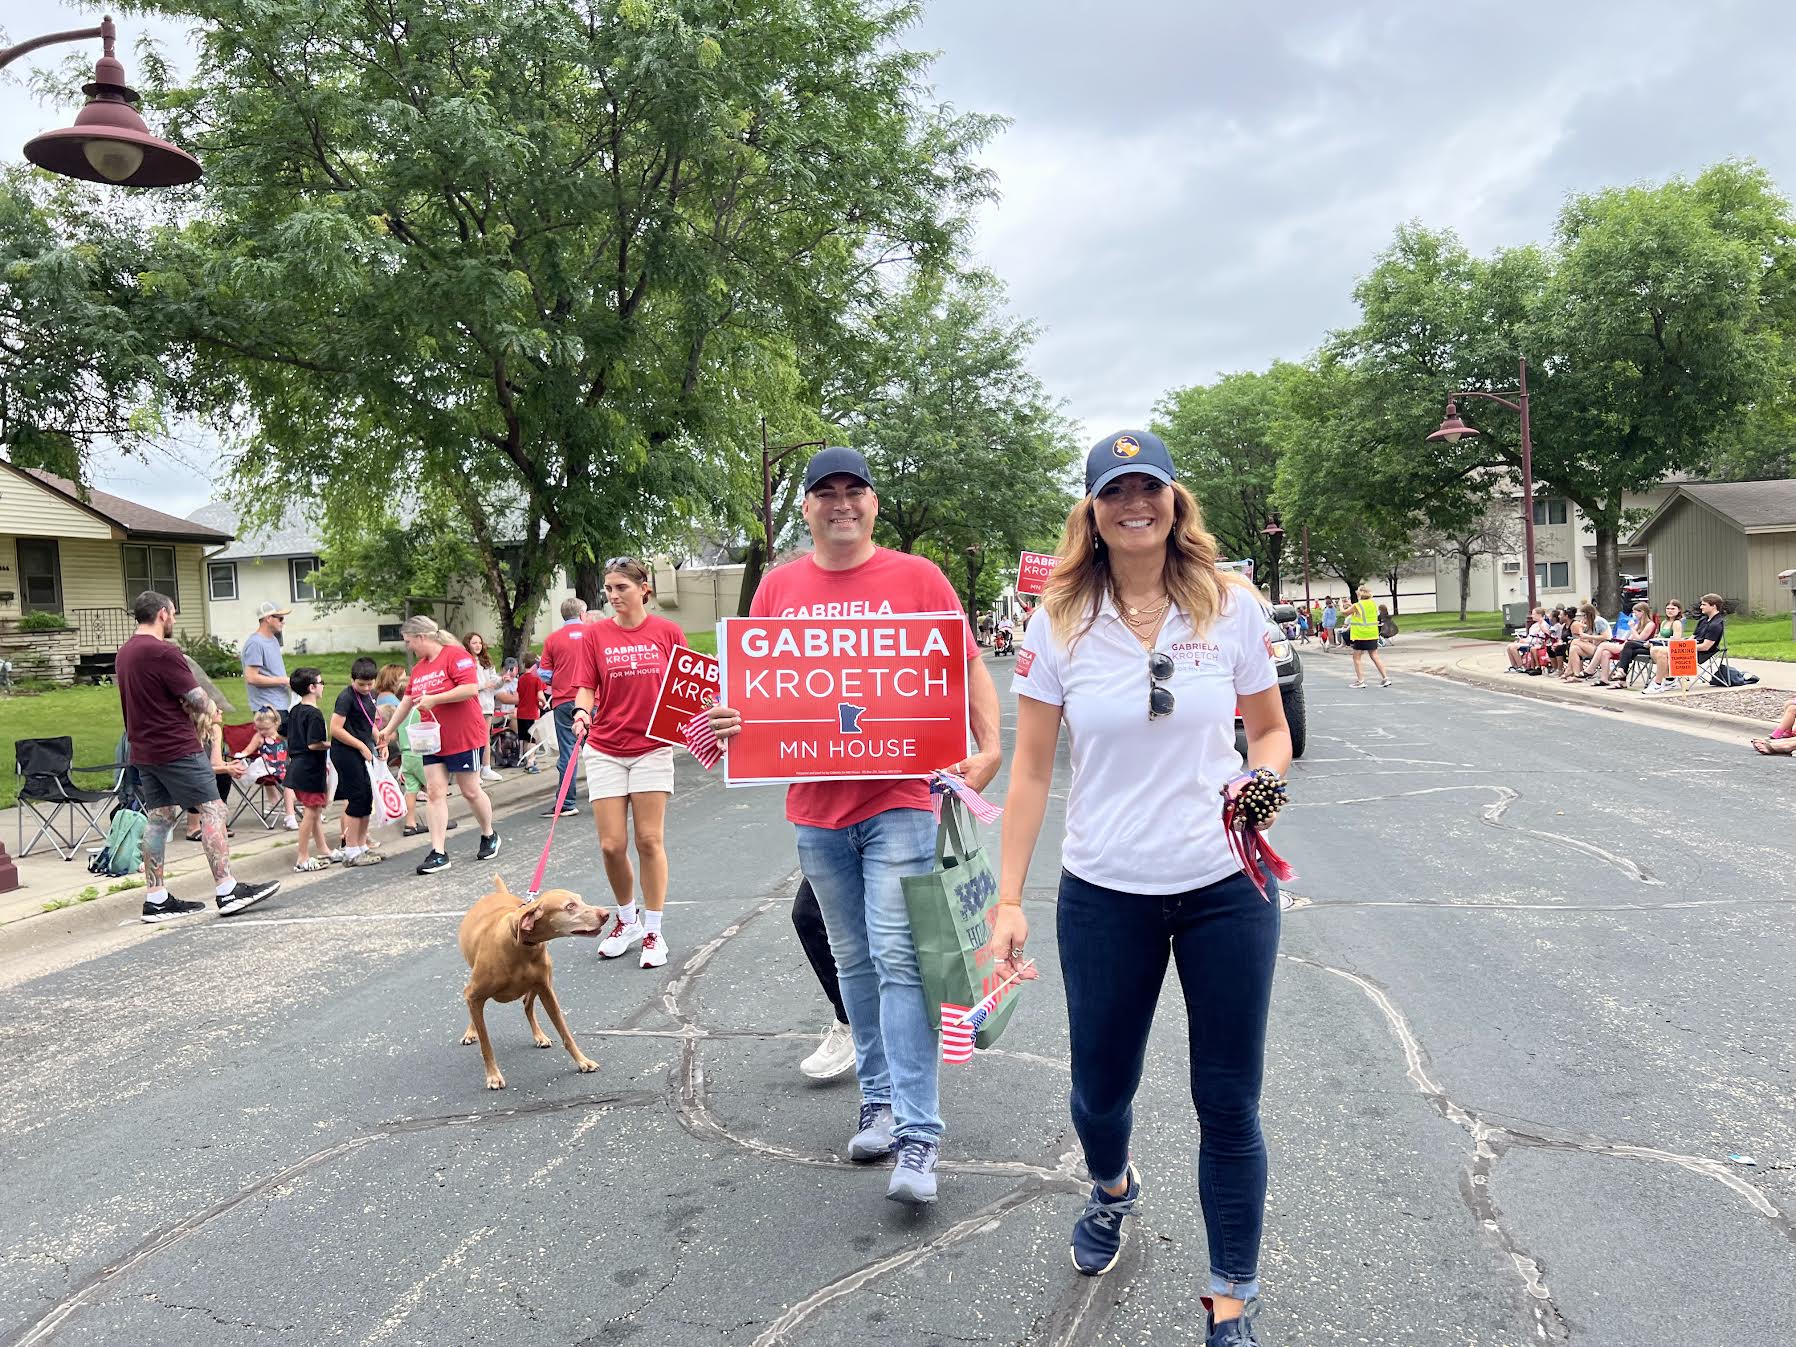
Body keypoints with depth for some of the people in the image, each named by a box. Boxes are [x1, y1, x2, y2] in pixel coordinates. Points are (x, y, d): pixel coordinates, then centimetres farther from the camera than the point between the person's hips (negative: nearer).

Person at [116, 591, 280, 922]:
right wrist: (211, 711, 9)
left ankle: (155, 899, 11)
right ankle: (227, 891, -8)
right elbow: (197, 699, -14)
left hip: (143, 750, 9)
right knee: (212, 810, -6)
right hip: (177, 747, -9)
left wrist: (199, 712, 14)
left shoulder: (125, 652, 14)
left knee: (159, 818, 10)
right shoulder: (162, 651, -15)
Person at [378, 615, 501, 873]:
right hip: (433, 741, 7)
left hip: (463, 738, -7)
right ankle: (438, 853, -1)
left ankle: (489, 835, 27)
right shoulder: (418, 668, 13)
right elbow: (407, 701, 23)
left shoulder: (455, 655, -13)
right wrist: (389, 730, 26)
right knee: (435, 792, -1)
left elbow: (471, 688, -24)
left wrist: (433, 699, -22)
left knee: (470, 791, 4)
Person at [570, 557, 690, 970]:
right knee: (612, 845, 0)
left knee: (650, 840, 0)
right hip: (605, 750, 1)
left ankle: (652, 931, 12)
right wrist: (582, 712, -19)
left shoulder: (667, 632, -1)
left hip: (652, 748, -1)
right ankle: (626, 917, 25)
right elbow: (586, 686, 1)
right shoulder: (596, 634, 1)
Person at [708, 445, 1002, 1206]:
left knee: (898, 958, -8)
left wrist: (988, 748, -14)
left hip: (898, 799, -4)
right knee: (854, 961, 14)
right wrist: (727, 722, -10)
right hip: (816, 804, 4)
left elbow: (970, 666, 0)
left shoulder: (916, 577, -1)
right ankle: (879, 1101, 29)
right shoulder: (777, 587, 8)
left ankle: (918, 1136, -1)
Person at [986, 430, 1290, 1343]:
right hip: (1104, 895, 1)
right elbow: (1030, 771, -2)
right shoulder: (1061, 624, -4)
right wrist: (1008, 901, -5)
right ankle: (1112, 1188, 53)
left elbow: (1271, 730, 8)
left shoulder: (1232, 608, -4)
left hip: (1226, 887, 0)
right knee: (1100, 1088, 16)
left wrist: (1262, 782, -15)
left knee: (1229, 1104, 8)